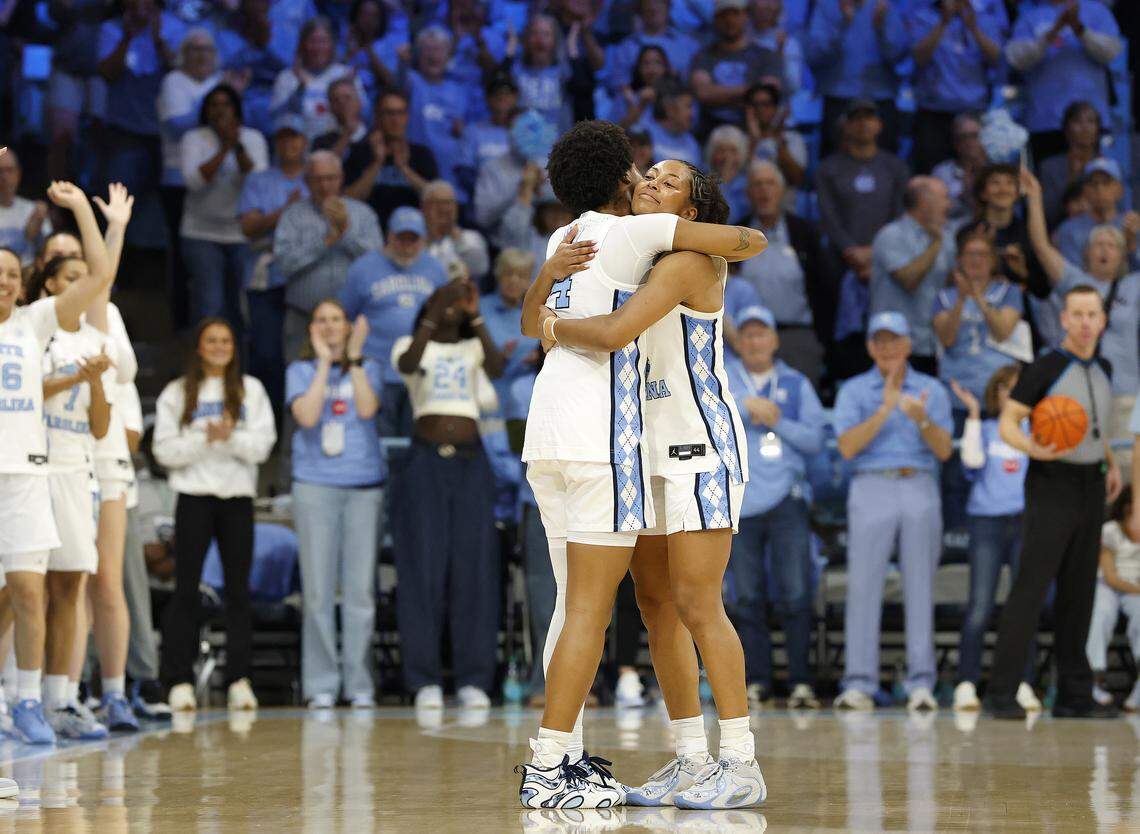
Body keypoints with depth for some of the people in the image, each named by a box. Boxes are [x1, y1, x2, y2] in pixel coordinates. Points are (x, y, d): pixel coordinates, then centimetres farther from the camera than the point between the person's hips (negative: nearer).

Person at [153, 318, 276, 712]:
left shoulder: (250, 391, 10)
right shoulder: (176, 394, 7)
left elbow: (262, 445, 0)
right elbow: (165, 450, -1)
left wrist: (230, 437, -17)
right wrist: (204, 438, -15)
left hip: (238, 497, 1)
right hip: (194, 497, -1)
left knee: (238, 588, 0)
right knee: (186, 588, -3)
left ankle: (239, 680, 2)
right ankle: (180, 682, -2)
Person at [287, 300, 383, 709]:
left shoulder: (367, 369, 12)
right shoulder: (301, 371, 9)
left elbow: (367, 408, -7)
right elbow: (306, 416, -8)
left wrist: (354, 357, -5)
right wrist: (325, 362, -5)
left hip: (364, 482, 1)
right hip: (315, 485, -1)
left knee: (360, 587, -1)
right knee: (318, 588, -3)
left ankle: (359, 683, 3)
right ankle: (321, 685, 1)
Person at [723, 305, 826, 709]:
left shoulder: (796, 385, 14)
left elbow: (815, 439, 6)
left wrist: (777, 421, -6)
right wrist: (747, 407, -14)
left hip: (787, 498, 0)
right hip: (739, 501, 0)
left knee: (796, 596, -7)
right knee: (747, 597, 1)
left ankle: (800, 681, -3)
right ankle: (756, 681, 7)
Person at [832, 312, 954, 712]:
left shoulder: (932, 390, 12)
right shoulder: (854, 391, 9)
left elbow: (944, 451, 3)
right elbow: (848, 447, -5)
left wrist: (922, 419, -16)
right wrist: (885, 410, -14)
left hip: (921, 489, 1)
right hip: (872, 488, -1)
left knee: (920, 587, -2)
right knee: (864, 585, -7)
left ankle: (921, 684, -2)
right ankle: (859, 685, -7)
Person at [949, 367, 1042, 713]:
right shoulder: (985, 429, 11)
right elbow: (973, 461, -6)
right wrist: (973, 414, -3)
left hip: (1028, 522, 1)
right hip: (987, 521, -1)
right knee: (980, 606, -6)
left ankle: (1024, 686, 2)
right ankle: (966, 685, -5)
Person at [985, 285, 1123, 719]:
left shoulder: (1102, 369, 10)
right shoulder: (1044, 368, -12)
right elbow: (1007, 425, -12)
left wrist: (1111, 465, 17)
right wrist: (1034, 449, -33)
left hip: (1089, 488, 7)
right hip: (1051, 487, -7)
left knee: (1078, 592, 7)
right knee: (1031, 588, -13)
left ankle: (1073, 695, 11)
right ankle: (1002, 692, -12)